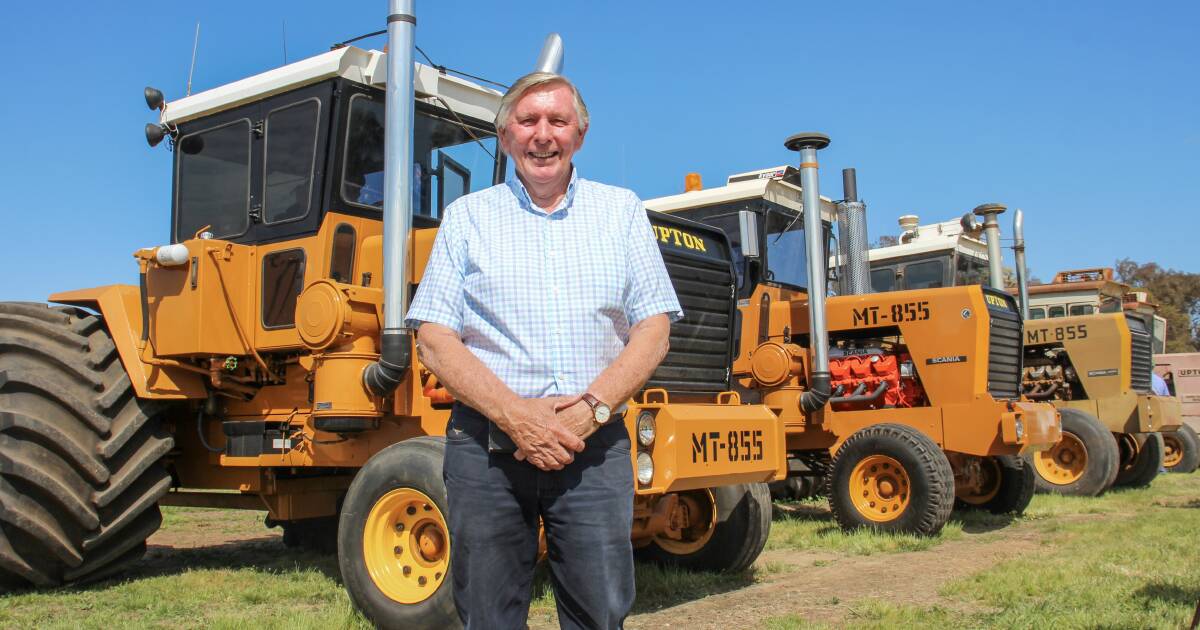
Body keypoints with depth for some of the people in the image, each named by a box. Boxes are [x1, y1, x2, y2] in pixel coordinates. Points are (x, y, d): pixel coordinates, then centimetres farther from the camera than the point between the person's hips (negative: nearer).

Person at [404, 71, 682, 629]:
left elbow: (653, 328, 4)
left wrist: (589, 411, -11)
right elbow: (433, 339, 0)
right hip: (486, 447, 0)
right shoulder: (467, 216, 8)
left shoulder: (621, 211, 11)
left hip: (595, 446, 1)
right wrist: (516, 416, -13)